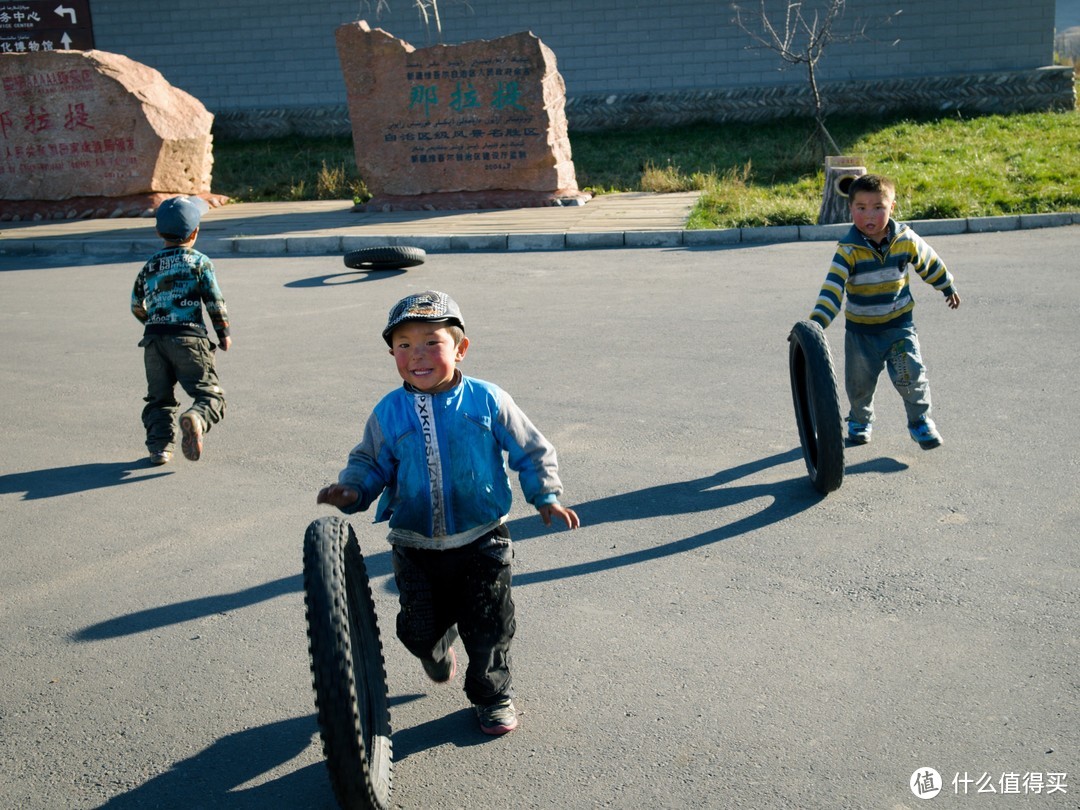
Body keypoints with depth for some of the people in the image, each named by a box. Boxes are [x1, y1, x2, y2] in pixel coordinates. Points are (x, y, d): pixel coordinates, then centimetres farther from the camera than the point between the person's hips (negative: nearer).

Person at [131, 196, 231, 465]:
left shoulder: (149, 266, 17)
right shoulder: (199, 261, 5)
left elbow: (137, 307, 23)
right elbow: (215, 302, 2)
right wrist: (224, 334, 14)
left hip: (153, 340, 4)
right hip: (189, 337, -4)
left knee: (159, 398, 14)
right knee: (210, 393, -5)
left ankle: (159, 445, -3)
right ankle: (196, 418, -35)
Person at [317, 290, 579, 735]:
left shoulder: (487, 400, -10)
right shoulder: (388, 413, -6)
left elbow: (531, 450, 1)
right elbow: (371, 463, 5)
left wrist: (546, 498, -4)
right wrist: (352, 489, -14)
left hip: (481, 543, -1)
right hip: (416, 548, 2)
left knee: (488, 627, 9)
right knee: (420, 628, 13)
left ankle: (493, 694, 36)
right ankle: (437, 649, 51)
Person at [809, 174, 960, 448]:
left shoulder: (906, 239, -9)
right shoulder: (848, 250, -18)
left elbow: (929, 263, 10)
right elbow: (832, 287, -25)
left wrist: (948, 288, 24)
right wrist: (818, 321, -36)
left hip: (899, 324, 1)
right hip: (860, 328, -1)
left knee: (911, 374, -6)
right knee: (859, 382, 10)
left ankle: (920, 420, 18)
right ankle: (860, 419, 38)